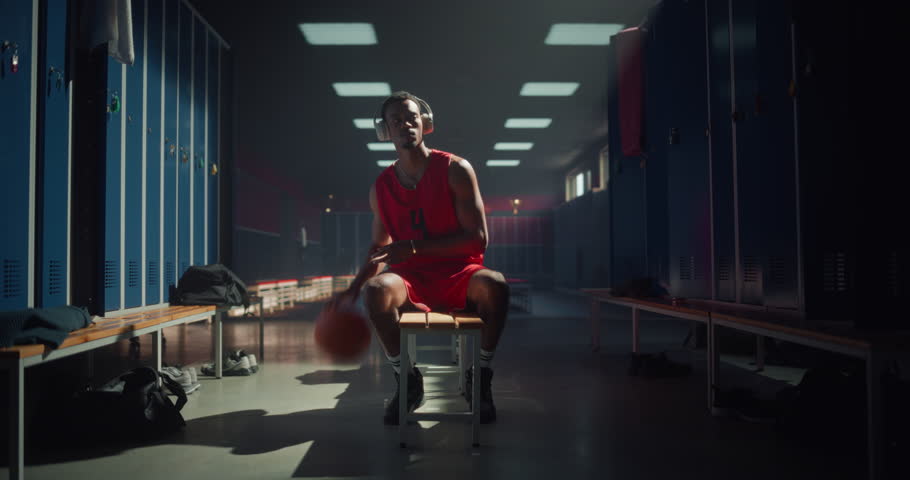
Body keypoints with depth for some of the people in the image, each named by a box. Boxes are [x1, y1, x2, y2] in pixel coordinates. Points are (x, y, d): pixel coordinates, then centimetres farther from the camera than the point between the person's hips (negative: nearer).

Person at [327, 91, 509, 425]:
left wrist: (415, 247, -17)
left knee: (494, 284, -36)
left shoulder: (455, 170, -4)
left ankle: (480, 378, -12)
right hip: (412, 280, 2)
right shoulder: (381, 187, 8)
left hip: (458, 275, -2)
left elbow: (478, 238, -10)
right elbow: (380, 249, 21)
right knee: (376, 290, -32)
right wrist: (352, 290, 7)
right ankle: (408, 380, -10)